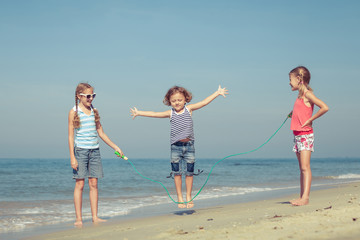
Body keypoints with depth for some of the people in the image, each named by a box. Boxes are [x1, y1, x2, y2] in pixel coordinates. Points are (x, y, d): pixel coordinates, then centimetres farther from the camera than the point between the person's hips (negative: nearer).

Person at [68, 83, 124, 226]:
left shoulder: (94, 111, 11)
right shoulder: (74, 112, -2)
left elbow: (101, 133, 17)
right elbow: (71, 135, -3)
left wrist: (115, 147, 15)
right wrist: (72, 157, -10)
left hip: (95, 151, 4)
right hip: (80, 150, -4)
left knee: (93, 184, 5)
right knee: (80, 184, -2)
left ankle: (95, 217, 10)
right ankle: (78, 218, 3)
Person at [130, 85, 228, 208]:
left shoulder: (189, 109, 3)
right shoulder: (170, 113, 3)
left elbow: (204, 102, 4)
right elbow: (154, 114, 5)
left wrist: (217, 92, 2)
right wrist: (139, 113, 5)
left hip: (189, 145, 0)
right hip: (176, 146, 0)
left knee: (189, 172, 4)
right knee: (177, 173, 4)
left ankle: (188, 197, 17)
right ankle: (179, 198, 14)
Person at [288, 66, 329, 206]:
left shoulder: (307, 94, -10)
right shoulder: (300, 95, 16)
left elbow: (324, 108, -20)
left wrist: (310, 120, -16)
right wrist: (293, 114, 10)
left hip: (306, 135, -9)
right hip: (297, 135, 9)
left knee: (305, 167, -13)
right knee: (302, 168, 9)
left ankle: (305, 198, -17)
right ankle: (302, 197, 10)